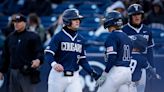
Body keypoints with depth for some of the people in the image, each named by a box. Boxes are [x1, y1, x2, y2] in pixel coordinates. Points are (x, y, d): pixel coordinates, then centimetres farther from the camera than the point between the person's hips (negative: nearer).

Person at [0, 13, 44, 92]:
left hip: (27, 73, -6)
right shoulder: (10, 37, 16)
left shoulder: (33, 36, -2)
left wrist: (38, 60, -32)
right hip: (13, 72, 6)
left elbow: (40, 52, -10)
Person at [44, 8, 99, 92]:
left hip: (74, 77, 4)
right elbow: (48, 54, -14)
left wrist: (92, 73, 4)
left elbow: (83, 60, 15)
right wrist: (54, 64, -34)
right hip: (58, 75, -4)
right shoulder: (58, 37, -5)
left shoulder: (80, 39, 11)